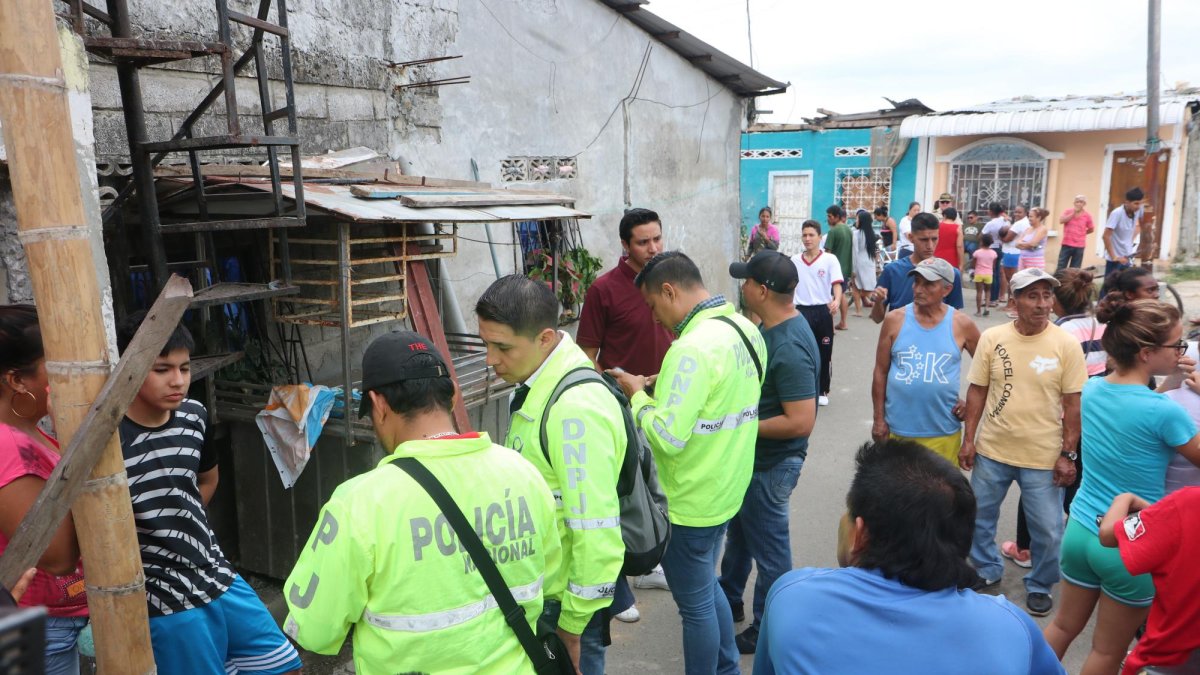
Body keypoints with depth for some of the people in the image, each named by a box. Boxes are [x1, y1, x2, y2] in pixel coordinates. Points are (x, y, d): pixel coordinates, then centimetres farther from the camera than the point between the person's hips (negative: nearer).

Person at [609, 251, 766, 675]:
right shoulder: (746, 329, 2)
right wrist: (666, 387, 6)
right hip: (727, 490, 9)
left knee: (696, 605, 10)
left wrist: (638, 395, -13)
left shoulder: (693, 348, -27)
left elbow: (667, 436, -30)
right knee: (707, 587, 27)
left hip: (690, 503, -9)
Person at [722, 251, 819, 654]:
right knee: (738, 530, 26)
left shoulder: (790, 348, -30)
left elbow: (801, 422, -31)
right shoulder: (771, 325, 0)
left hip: (771, 464, -10)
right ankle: (729, 601, 48)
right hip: (753, 456, 10)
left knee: (768, 547, 10)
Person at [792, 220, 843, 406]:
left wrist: (837, 300, -33)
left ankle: (822, 391, 22)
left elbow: (837, 283, -13)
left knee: (824, 354, 7)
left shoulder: (830, 259, -3)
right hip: (801, 311, 2)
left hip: (823, 311, -1)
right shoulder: (795, 260, 6)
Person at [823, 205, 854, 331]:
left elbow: (828, 252, -17)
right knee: (842, 294, 17)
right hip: (846, 267, 8)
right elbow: (851, 250, 15)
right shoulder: (849, 230, 8)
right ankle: (843, 323, 22)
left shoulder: (833, 231, -16)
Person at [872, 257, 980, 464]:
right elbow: (880, 372, 1)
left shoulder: (962, 324, -3)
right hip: (897, 428, 0)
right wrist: (879, 419, 0)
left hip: (943, 432, 0)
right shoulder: (894, 320, -3)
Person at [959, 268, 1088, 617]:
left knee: (1048, 530, 9)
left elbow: (1073, 404, -6)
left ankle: (1039, 585, 34)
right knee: (979, 518, 17)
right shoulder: (992, 338, -6)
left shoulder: (1066, 344, -10)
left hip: (1044, 457, -2)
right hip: (992, 450, 2)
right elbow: (977, 391, 1)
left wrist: (1067, 454, -7)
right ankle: (987, 568, 41)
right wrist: (969, 439, -1)